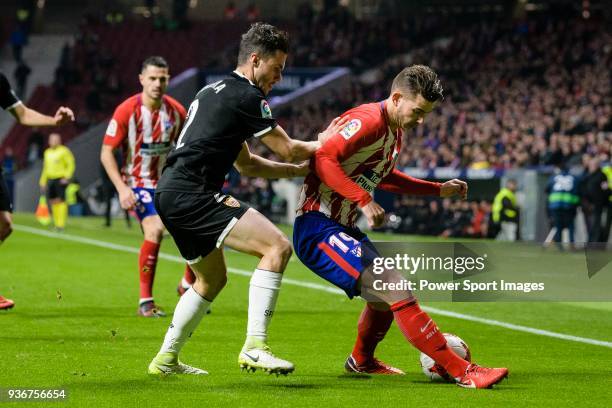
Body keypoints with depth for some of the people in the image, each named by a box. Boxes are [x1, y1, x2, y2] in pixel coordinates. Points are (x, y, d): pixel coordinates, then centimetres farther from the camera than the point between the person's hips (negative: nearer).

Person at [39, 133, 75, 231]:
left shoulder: (64, 151, -4)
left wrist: (67, 177, -17)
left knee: (61, 200, -11)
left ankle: (61, 224, -12)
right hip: (50, 179, 6)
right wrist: (43, 182, 21)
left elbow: (71, 165, -6)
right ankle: (56, 223, 9)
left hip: (61, 179, -6)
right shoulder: (47, 152, 17)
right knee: (53, 201, 4)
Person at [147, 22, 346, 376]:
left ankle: (166, 359, 32)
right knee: (277, 246, -17)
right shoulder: (246, 96, -7)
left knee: (213, 279, 27)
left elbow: (246, 164, 29)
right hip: (191, 195, -10)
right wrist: (320, 146, 21)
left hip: (170, 196, 10)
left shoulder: (215, 92, 24)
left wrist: (301, 169, 24)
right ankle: (255, 347, -21)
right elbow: (289, 149, 0)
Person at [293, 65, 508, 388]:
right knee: (395, 287, -20)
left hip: (342, 228, 11)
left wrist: (439, 190, 26)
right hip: (317, 226, -11)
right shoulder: (369, 121, -17)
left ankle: (361, 361, 50)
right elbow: (324, 159, -29)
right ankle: (463, 372, -21)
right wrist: (364, 200, -34)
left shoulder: (395, 131, 13)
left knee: (385, 296, 24)